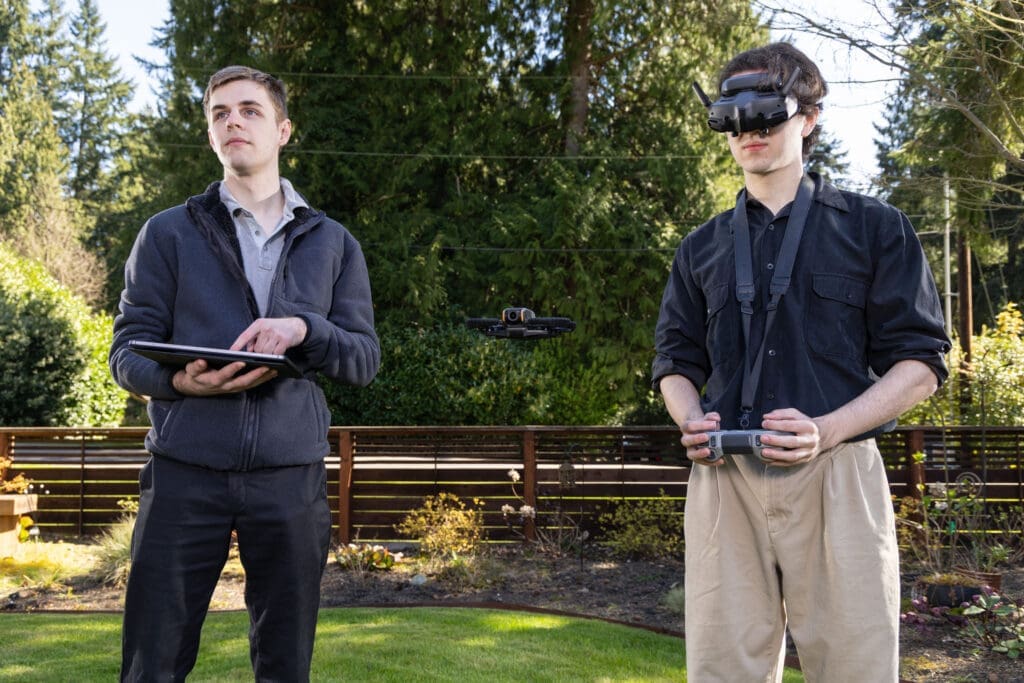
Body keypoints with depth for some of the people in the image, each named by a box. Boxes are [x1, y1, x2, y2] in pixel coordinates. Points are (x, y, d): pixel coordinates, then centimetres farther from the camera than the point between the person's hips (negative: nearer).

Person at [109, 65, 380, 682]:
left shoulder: (333, 243, 12)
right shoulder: (169, 233, 9)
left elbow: (365, 359, 7)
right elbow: (127, 353, 4)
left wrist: (303, 329, -13)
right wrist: (181, 380, -18)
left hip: (290, 477, 1)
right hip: (185, 473, -1)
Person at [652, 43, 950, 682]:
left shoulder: (874, 227, 9)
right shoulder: (702, 248, 19)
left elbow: (920, 361, 4)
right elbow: (676, 362, 22)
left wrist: (827, 431, -12)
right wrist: (691, 421, -2)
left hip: (836, 477, -2)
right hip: (723, 479, 3)